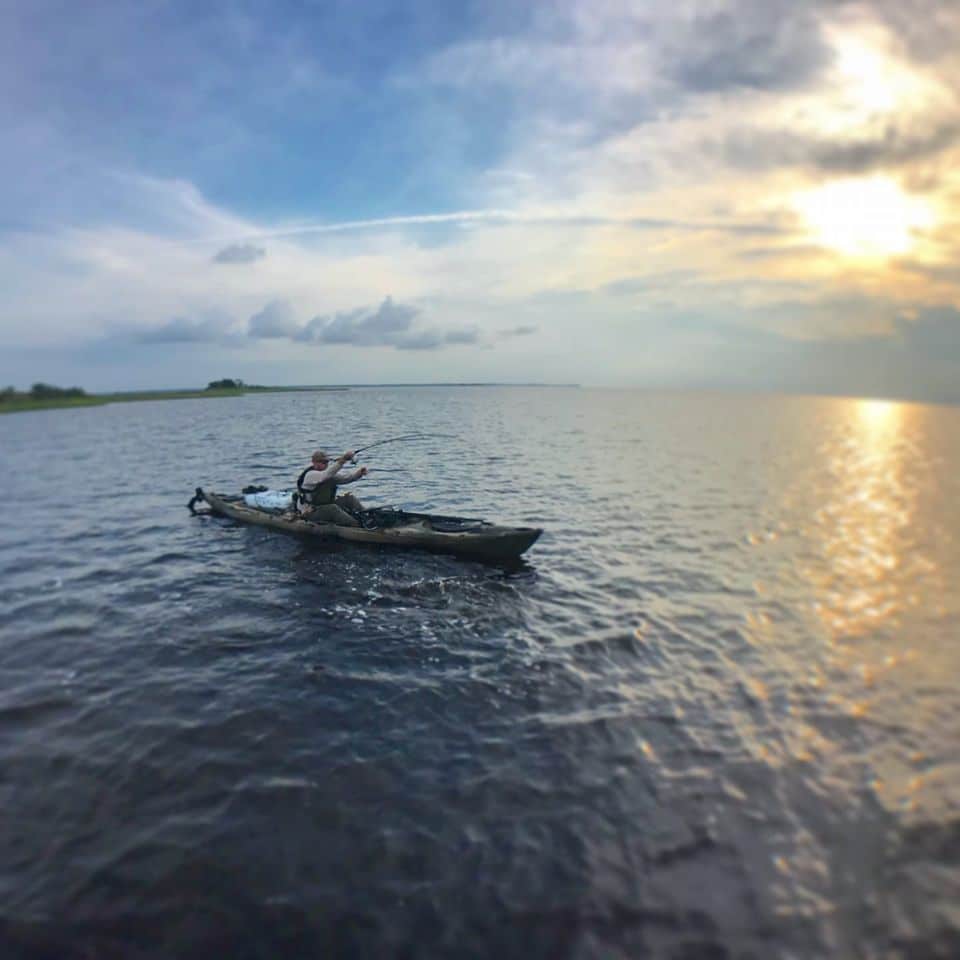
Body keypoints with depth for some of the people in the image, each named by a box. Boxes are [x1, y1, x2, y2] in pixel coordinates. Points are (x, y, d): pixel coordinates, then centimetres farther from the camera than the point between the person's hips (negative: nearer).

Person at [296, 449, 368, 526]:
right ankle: (359, 525, -43)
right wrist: (343, 459, -47)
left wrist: (359, 473, -21)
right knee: (332, 508, -34)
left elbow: (345, 478, 0)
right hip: (311, 513, -9)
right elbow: (326, 475, -38)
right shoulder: (310, 475, -19)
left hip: (328, 507, 9)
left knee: (349, 498, -5)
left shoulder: (330, 473, 7)